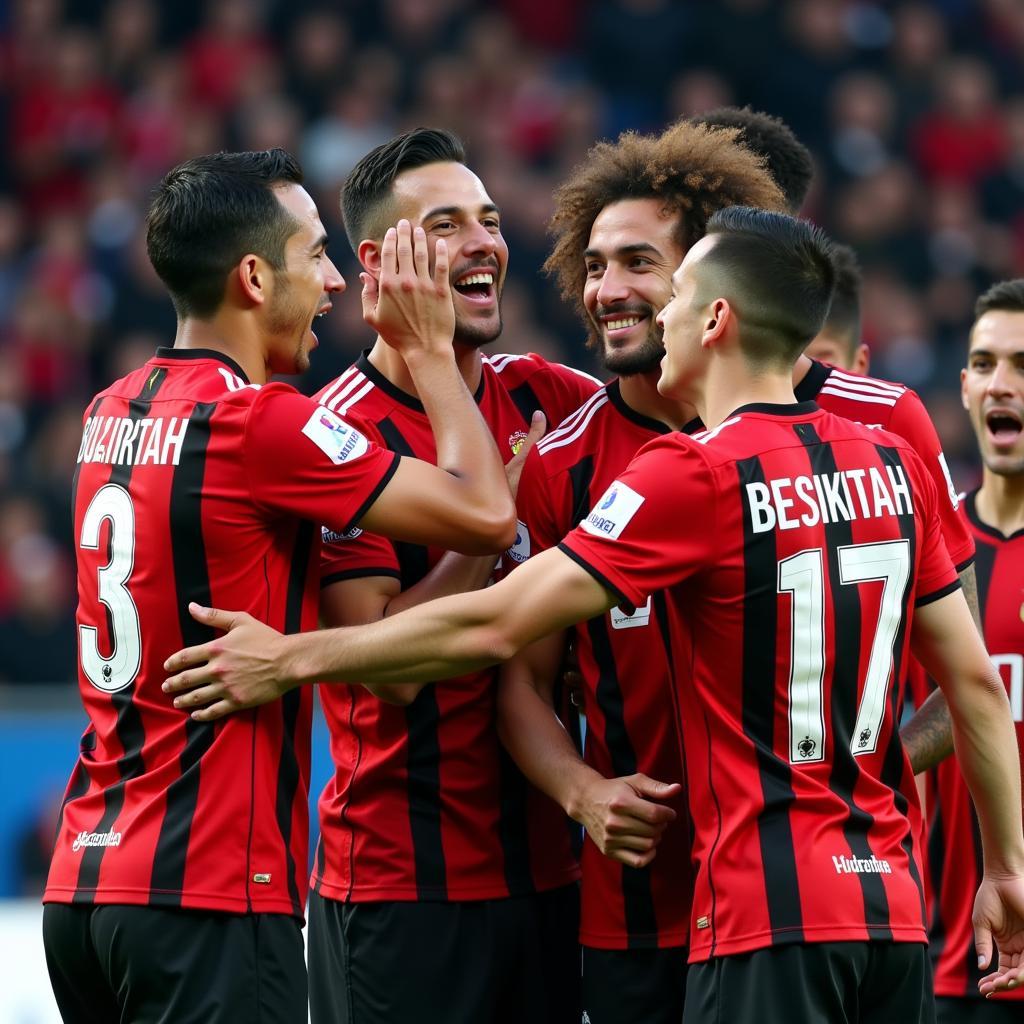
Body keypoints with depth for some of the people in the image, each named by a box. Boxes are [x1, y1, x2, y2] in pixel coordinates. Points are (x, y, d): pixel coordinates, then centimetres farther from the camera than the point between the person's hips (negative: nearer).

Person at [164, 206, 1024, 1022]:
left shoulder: (696, 477, -10)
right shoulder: (896, 467, 8)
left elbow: (495, 626, -11)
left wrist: (293, 659, -2)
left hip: (772, 913, -7)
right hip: (894, 905, 7)